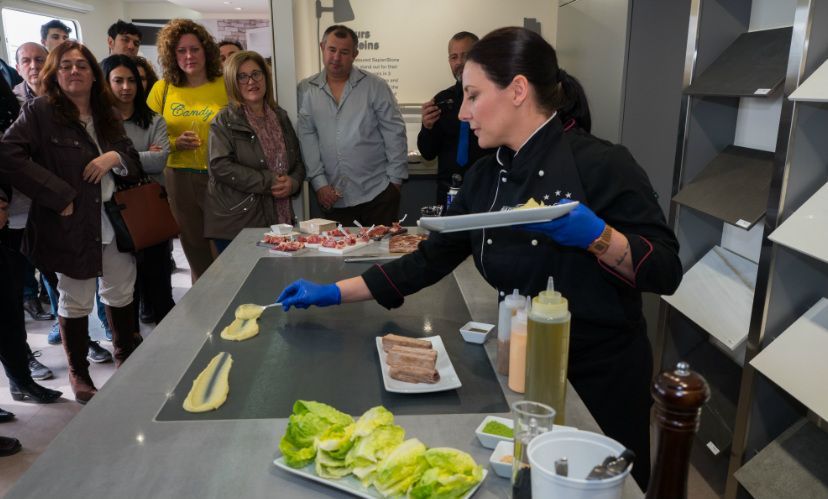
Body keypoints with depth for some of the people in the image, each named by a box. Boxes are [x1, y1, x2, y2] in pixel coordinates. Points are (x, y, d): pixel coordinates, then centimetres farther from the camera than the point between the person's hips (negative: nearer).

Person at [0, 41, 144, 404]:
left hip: (116, 220, 5)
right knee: (76, 302, 7)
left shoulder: (106, 114, 11)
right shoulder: (39, 112, -7)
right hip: (71, 224, -5)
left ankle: (127, 358, 34)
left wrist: (115, 156, -10)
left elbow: (134, 162, 14)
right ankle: (79, 374, 24)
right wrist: (58, 195, -20)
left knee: (121, 294, 14)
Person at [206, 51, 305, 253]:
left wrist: (293, 182, -5)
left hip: (279, 219, 4)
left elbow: (298, 162, 18)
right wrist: (269, 182, -16)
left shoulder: (280, 117, 16)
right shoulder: (224, 121, 0)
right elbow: (221, 166, -13)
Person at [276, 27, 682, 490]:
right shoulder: (485, 177, 0)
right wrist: (334, 293, 1)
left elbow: (665, 272, -15)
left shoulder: (598, 163, -19)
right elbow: (429, 261, 2)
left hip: (602, 375, -5)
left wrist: (597, 236, -32)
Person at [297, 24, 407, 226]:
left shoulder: (375, 86, 0)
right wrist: (319, 182, -4)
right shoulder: (306, 90, 5)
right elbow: (306, 137, 2)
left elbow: (394, 133, 0)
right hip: (333, 197, 2)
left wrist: (395, 179, -3)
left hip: (377, 193, -1)